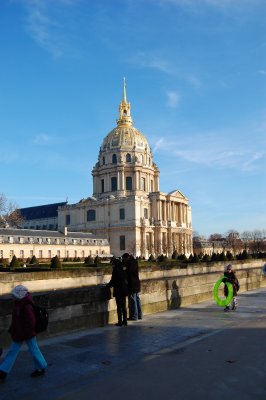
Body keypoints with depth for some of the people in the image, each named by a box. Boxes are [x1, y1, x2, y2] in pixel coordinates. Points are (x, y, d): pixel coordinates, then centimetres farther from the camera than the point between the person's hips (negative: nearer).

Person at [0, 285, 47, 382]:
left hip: (28, 334, -9)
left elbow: (31, 321, -27)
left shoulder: (26, 307, -25)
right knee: (12, 351, 12)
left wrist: (25, 333, -23)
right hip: (18, 334, 9)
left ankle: (41, 368, 25)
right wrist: (12, 330, 14)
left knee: (34, 350, 7)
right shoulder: (18, 304, 4)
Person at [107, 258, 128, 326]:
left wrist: (108, 285, 6)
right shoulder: (124, 270, 7)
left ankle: (120, 322, 3)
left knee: (119, 307, 0)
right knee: (124, 306, 13)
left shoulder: (115, 270, -14)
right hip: (124, 290, 7)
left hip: (118, 290, -7)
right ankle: (125, 321, 18)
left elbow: (113, 281, -13)